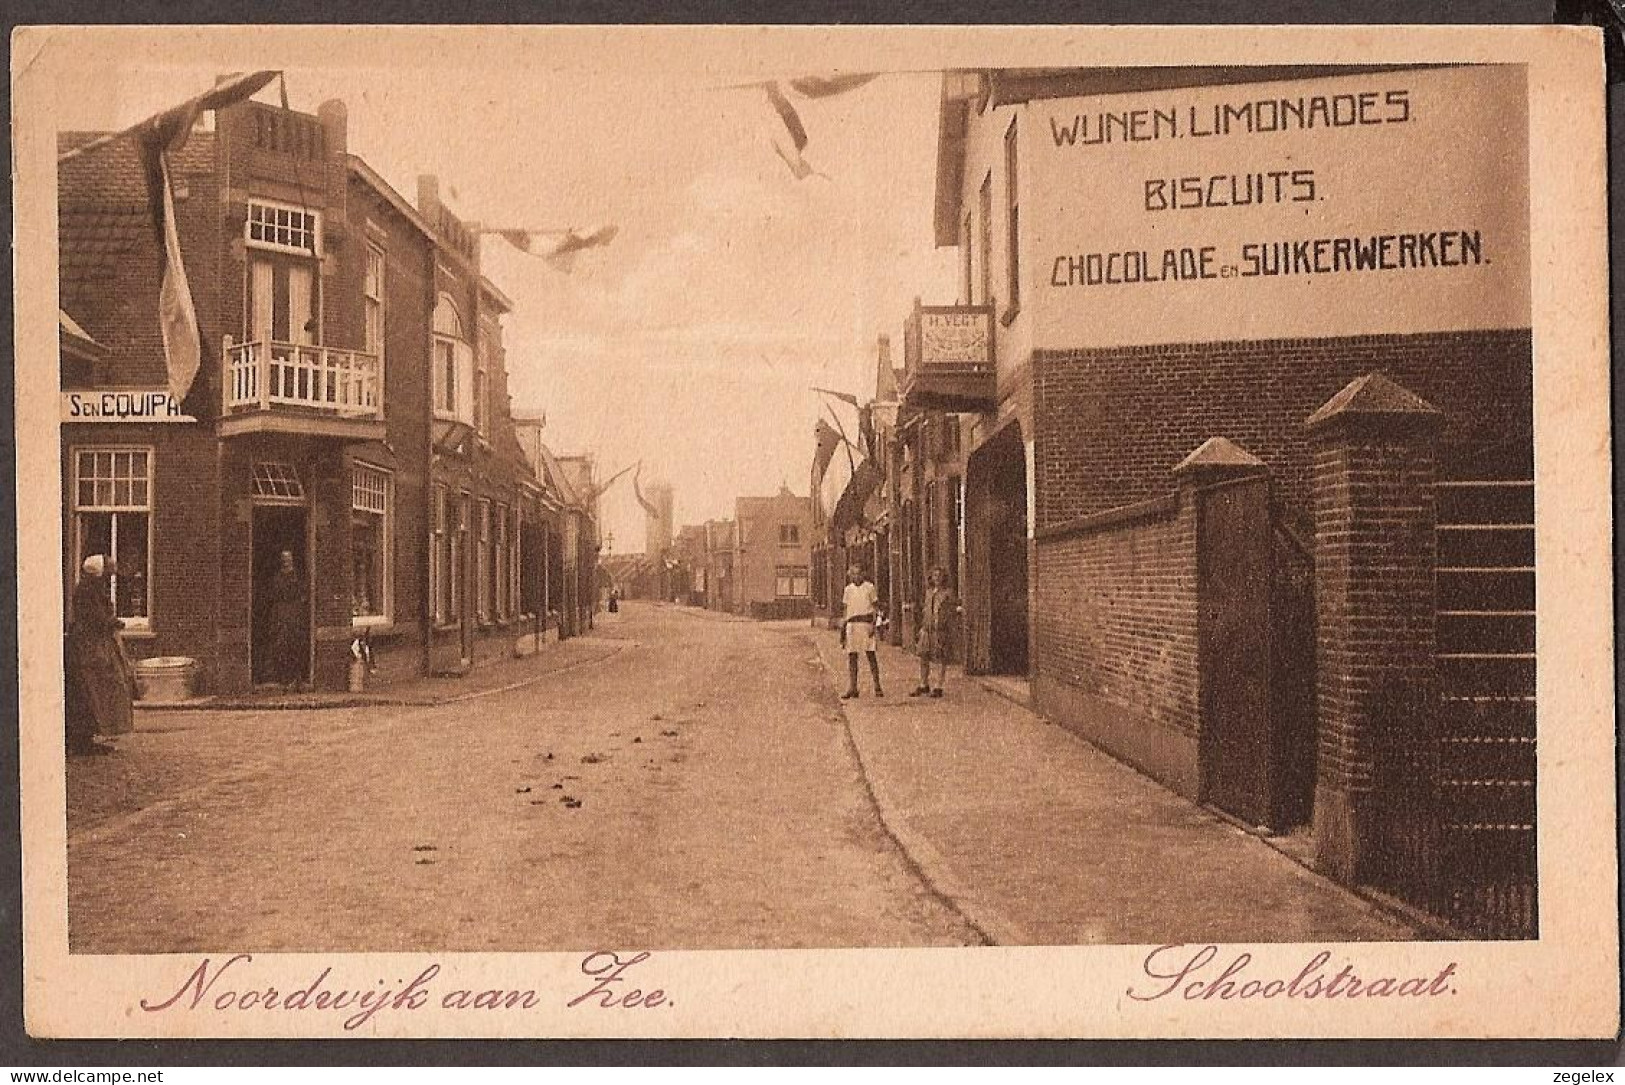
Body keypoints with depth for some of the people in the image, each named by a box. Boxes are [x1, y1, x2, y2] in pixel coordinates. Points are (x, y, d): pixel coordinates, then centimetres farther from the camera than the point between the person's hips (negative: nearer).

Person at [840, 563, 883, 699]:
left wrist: (873, 624, -12)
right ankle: (852, 689, 5)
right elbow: (845, 610, 15)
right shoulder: (848, 589, 12)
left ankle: (877, 687, -1)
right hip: (852, 625, 4)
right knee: (851, 656, 2)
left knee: (871, 655, -5)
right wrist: (842, 630, 10)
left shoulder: (869, 587, 1)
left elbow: (876, 607, 1)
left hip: (866, 623, -3)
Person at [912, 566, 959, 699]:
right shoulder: (929, 591, 14)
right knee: (923, 657, 5)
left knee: (941, 658, -2)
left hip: (942, 629, -5)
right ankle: (923, 686, 17)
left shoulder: (948, 592, -2)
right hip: (928, 629, 5)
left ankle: (938, 688, 4)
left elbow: (952, 611, 1)